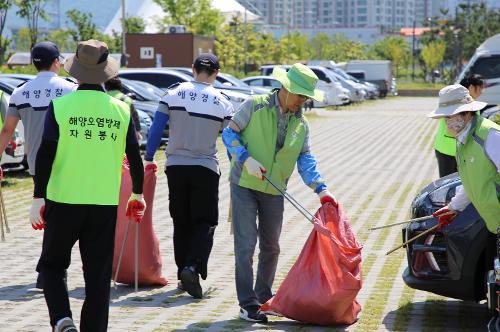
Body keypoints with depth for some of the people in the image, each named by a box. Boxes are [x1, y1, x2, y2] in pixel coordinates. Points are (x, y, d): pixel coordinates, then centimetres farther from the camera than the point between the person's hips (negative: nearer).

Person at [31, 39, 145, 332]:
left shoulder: (60, 106, -6)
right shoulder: (121, 110, 1)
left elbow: (45, 155, -8)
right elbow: (134, 156, 6)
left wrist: (38, 199, -3)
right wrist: (139, 195, 20)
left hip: (63, 200, -1)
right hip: (105, 203, 1)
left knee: (52, 264, 13)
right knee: (98, 276, 8)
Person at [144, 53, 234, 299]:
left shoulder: (173, 94, 0)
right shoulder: (222, 102, -2)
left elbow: (156, 129, -2)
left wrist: (148, 159, 6)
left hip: (175, 166, 2)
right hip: (205, 168, -2)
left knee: (181, 222, 13)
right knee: (205, 222, 2)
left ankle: (183, 273, 14)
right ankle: (193, 267, -19)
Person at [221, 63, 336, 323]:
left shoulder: (301, 124, 6)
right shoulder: (255, 106, -9)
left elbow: (305, 158, 2)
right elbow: (229, 133, -6)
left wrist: (321, 189, -12)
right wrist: (246, 159, -21)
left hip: (274, 191, 6)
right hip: (244, 185, -6)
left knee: (271, 247, 13)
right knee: (246, 245, -9)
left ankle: (263, 297, 28)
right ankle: (247, 304, -5)